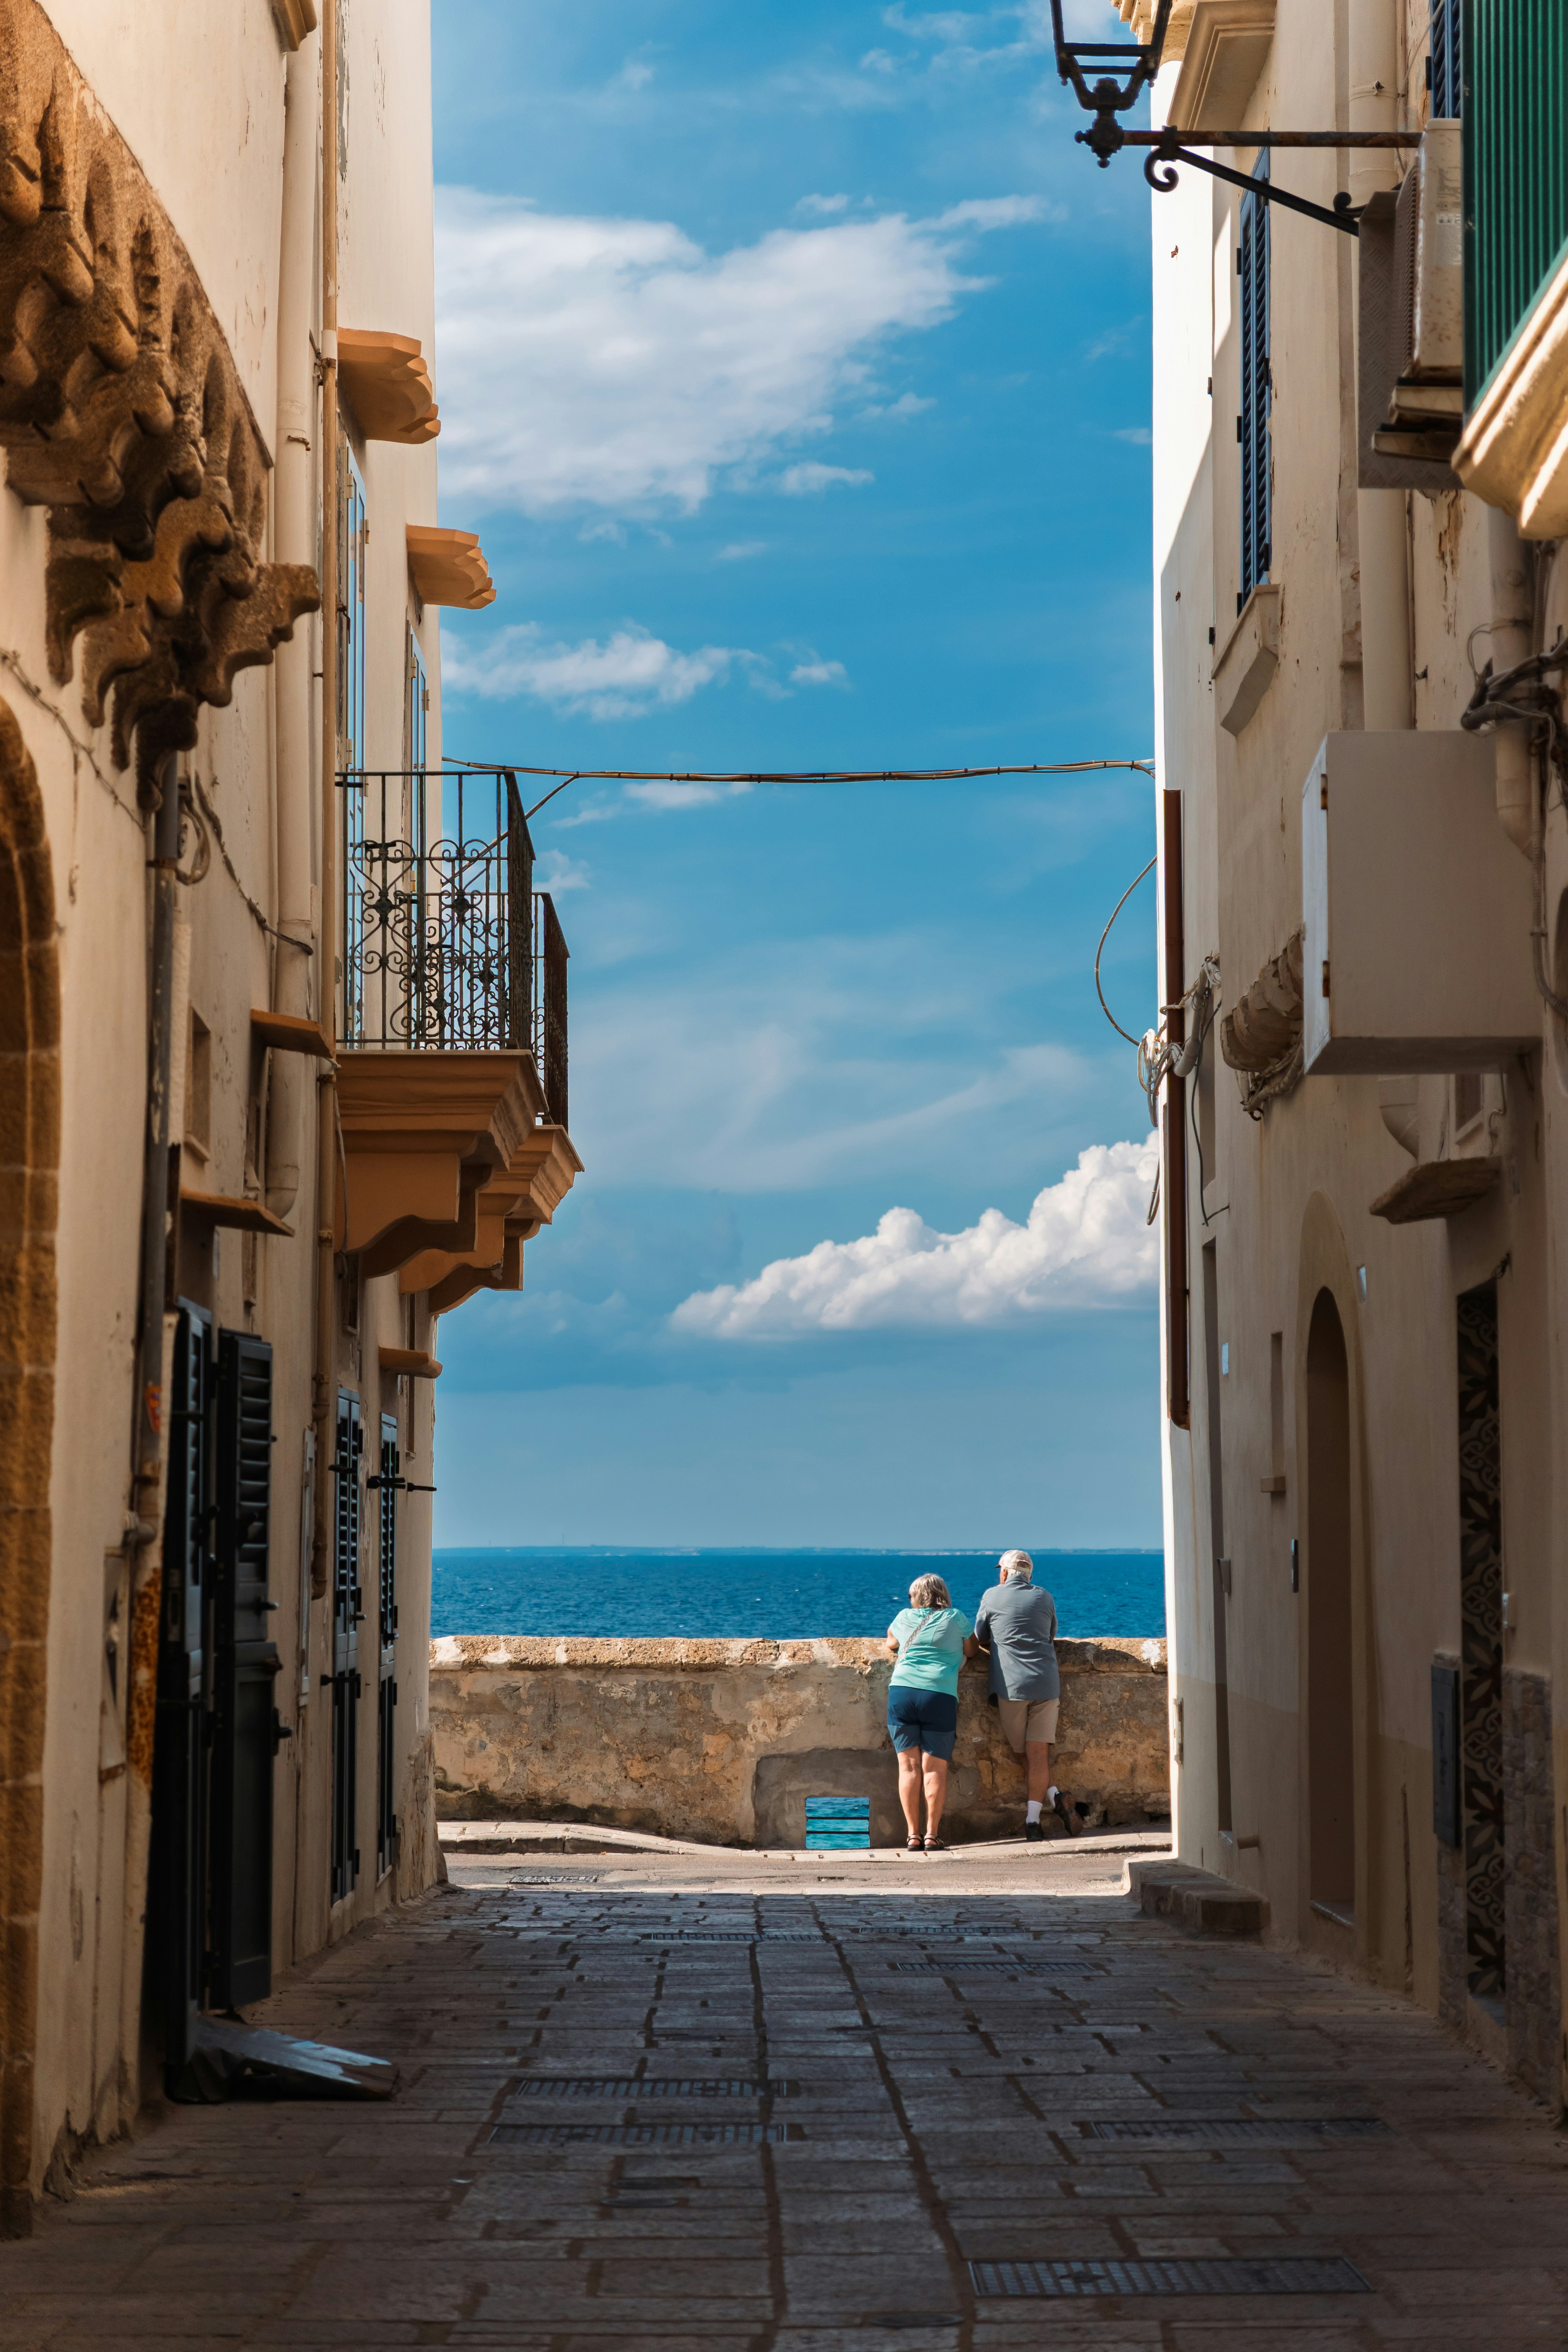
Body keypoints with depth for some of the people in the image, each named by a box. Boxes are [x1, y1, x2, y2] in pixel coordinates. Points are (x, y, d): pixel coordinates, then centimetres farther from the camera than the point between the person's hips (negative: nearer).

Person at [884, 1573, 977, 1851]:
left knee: (909, 1766, 3)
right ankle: (932, 1836, -4)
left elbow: (890, 1644, 35)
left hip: (901, 1691, 2)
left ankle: (913, 1836, 0)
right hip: (940, 1696, -2)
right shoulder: (956, 1619, 10)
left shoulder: (905, 1618, 17)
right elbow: (971, 1651, 21)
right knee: (935, 1768, 0)